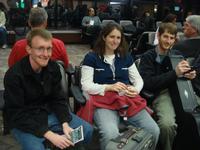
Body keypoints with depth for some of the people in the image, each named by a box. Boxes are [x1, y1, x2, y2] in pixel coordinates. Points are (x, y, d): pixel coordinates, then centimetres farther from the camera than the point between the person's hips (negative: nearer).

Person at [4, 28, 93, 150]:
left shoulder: (53, 67, -6)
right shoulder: (14, 75, -23)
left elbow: (58, 99, 2)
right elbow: (17, 115, -23)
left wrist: (65, 124, -15)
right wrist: (50, 135, -29)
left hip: (49, 113, 5)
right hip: (23, 121, -5)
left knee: (87, 130, -1)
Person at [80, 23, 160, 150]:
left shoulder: (126, 56, 20)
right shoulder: (91, 57, 6)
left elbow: (138, 79, 20)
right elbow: (86, 86, -2)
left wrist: (135, 90, -5)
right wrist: (109, 87, -17)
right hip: (104, 102, -4)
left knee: (154, 131, -19)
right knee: (110, 135, -36)